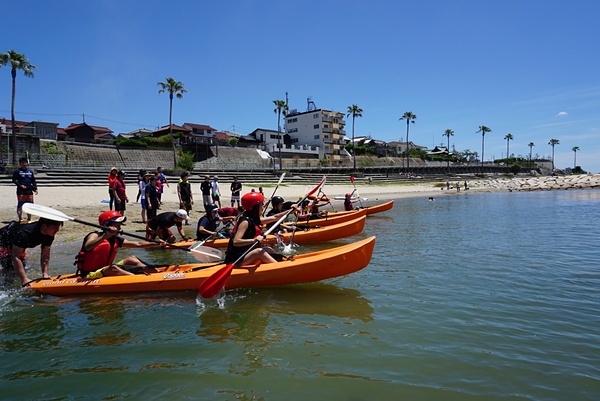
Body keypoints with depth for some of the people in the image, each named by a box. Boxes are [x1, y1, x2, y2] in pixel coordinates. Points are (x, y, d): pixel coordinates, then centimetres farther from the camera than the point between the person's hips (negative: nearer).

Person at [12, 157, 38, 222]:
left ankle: (29, 219, 16)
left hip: (29, 191, 4)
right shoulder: (17, 171, 2)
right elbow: (14, 180, -3)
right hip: (21, 191, -4)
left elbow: (33, 181, 17)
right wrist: (20, 185, -17)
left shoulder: (30, 171, 16)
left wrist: (35, 189, 7)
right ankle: (20, 219, 4)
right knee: (20, 205, -3)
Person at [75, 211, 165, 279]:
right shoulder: (95, 235, -15)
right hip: (90, 275, -8)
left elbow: (138, 244, 5)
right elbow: (87, 247, -38)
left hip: (105, 271, 9)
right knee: (113, 268, -34)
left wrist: (157, 244, -4)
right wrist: (105, 236, -49)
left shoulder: (116, 240, 5)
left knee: (132, 259, 3)